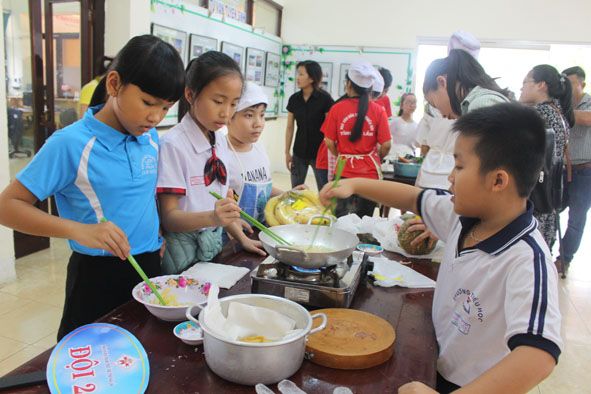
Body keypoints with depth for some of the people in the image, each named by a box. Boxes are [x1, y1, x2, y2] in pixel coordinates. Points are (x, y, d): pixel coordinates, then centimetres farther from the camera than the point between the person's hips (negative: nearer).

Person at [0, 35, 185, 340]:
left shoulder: (151, 139, 2)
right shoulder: (70, 144, -16)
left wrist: (159, 235, 3)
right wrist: (78, 230, -29)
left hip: (149, 268, 6)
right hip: (97, 277, -5)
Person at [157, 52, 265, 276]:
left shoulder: (221, 142, 5)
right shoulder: (173, 144, -17)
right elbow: (169, 217, -19)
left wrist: (242, 239, 6)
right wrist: (212, 217, -35)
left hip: (215, 242, 7)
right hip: (184, 247, -6)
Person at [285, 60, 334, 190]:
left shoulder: (324, 99, -10)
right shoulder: (294, 99, 2)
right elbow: (290, 128, 8)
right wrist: (287, 152, 8)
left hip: (319, 153, -4)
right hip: (299, 153, 4)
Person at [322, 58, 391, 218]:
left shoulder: (337, 108, -5)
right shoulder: (378, 110, -4)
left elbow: (329, 142, -3)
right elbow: (386, 145, -5)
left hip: (344, 173, 0)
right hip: (370, 173, 1)